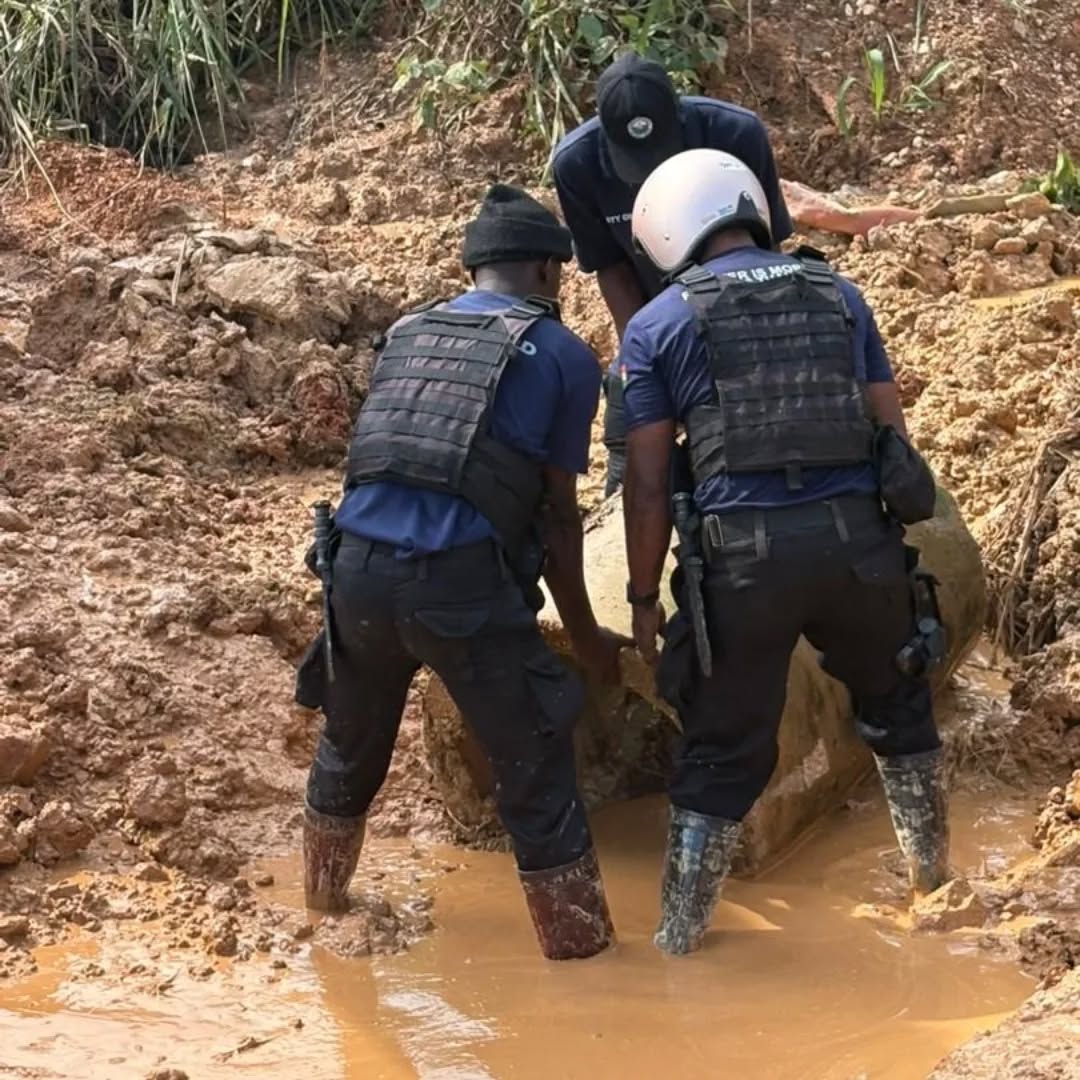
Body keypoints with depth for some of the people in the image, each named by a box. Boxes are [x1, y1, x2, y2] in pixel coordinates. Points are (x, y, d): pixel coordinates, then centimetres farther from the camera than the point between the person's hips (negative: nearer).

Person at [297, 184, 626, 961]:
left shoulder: (406, 333, 22)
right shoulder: (564, 355, 8)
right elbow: (558, 513, 9)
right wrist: (584, 633, 20)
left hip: (361, 565, 6)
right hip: (460, 578, -5)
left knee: (351, 745, 28)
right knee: (537, 772, 7)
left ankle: (324, 898, 48)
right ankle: (581, 948, 13)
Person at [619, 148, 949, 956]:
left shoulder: (658, 325, 5)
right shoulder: (838, 294, 14)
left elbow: (648, 483, 2)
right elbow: (891, 430, 16)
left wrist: (644, 598, 10)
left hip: (744, 552, -2)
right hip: (858, 536, 3)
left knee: (724, 751, 9)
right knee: (898, 706, 26)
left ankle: (680, 939, 16)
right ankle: (935, 882, 37)